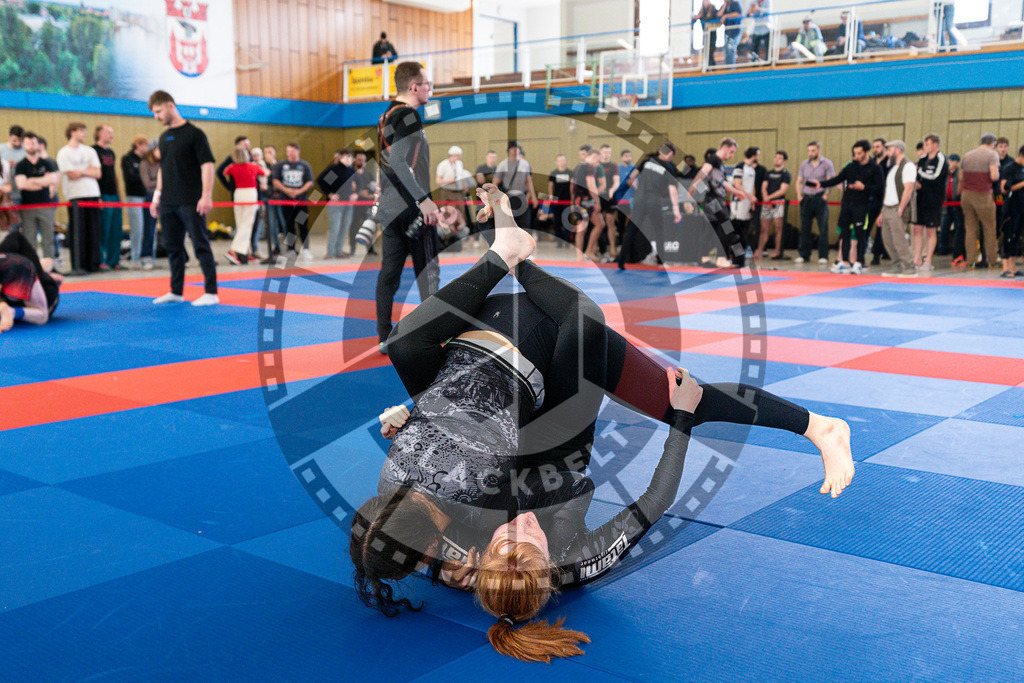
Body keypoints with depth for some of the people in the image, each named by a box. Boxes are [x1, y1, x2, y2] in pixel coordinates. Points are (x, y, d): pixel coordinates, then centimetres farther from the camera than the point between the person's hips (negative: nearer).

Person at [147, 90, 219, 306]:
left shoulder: (194, 134, -6)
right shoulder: (164, 138, 16)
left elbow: (207, 164, -11)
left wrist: (206, 195, -18)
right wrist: (157, 195, 18)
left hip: (190, 203, -7)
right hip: (168, 203, 7)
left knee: (201, 246, -5)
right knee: (173, 247, 10)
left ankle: (211, 292, -3)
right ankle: (176, 292, 19)